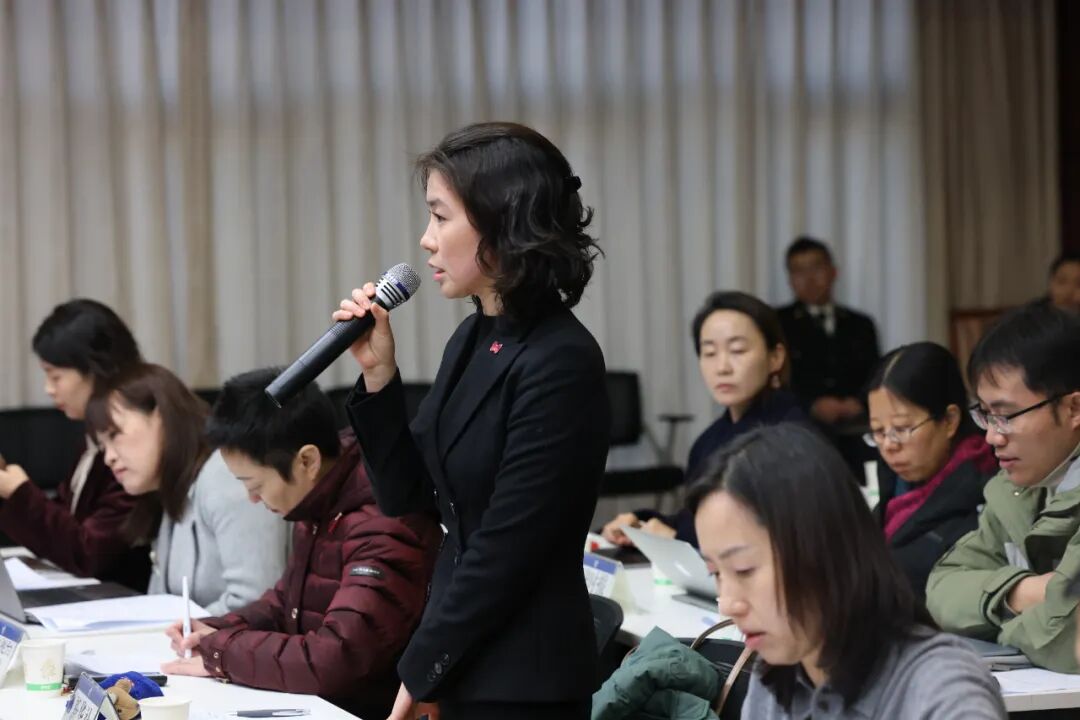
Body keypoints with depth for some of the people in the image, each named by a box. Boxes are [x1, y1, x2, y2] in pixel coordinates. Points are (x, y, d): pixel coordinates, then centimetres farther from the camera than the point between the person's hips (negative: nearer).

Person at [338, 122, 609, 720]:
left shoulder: (560, 363, -19)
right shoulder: (472, 341, 7)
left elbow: (506, 548, -19)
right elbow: (407, 498, 11)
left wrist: (421, 669, -10)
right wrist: (379, 374, -1)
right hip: (463, 663, 8)